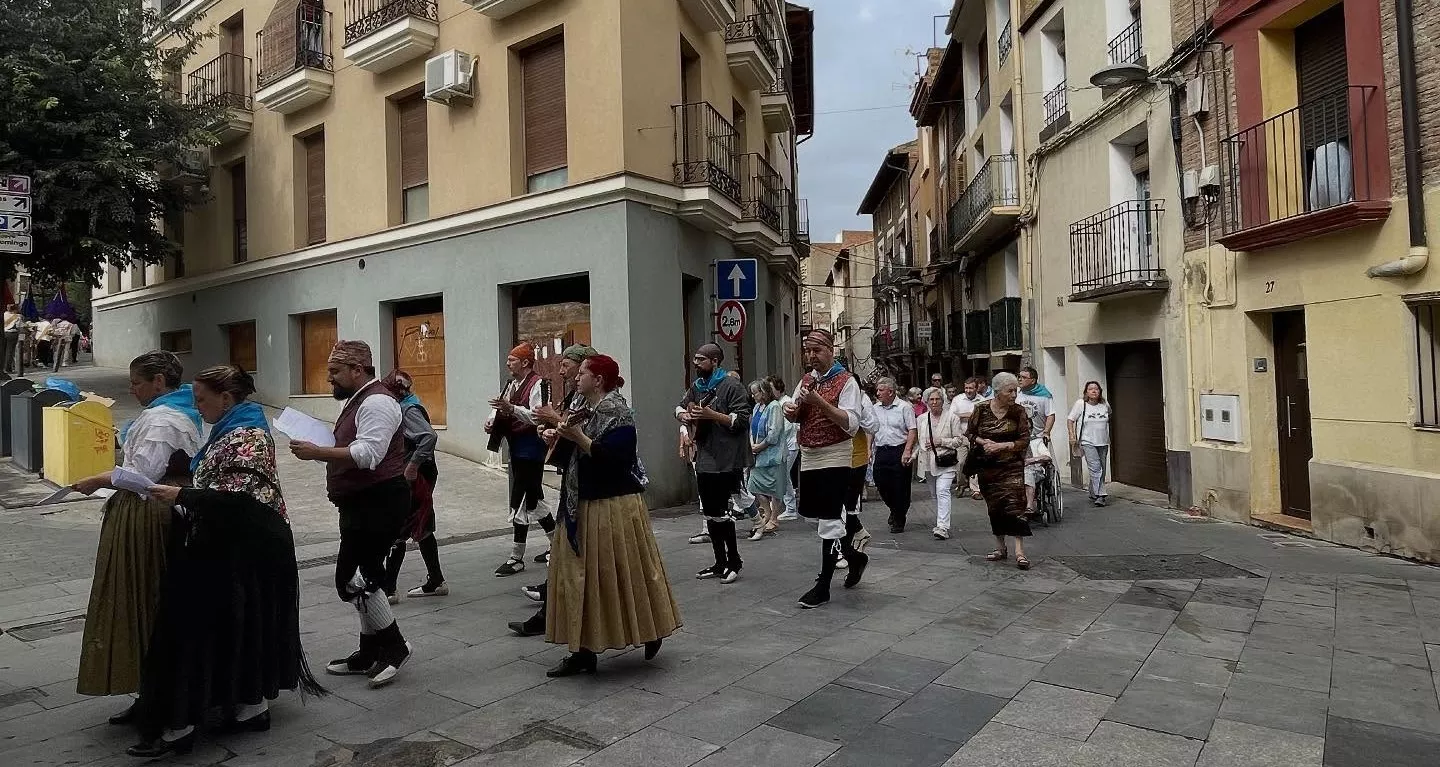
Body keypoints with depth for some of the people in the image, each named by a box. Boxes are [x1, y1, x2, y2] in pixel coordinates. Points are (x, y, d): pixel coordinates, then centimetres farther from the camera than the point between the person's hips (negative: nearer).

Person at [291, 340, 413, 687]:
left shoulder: (376, 402, -16)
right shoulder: (355, 401, 17)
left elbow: (367, 454, -27)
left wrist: (317, 453, -26)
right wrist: (317, 449, 9)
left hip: (379, 503, -11)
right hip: (362, 504, 11)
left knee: (354, 578, -11)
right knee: (362, 577, 15)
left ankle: (394, 646, 3)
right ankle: (370, 654, 27)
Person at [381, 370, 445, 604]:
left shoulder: (409, 409, -16)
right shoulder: (404, 407, 13)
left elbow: (429, 436, -30)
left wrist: (413, 465, -27)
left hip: (415, 477, -10)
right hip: (414, 477, 10)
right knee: (421, 529, 15)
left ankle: (388, 588, 2)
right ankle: (436, 582, 24)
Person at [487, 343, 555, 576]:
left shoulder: (538, 384, -14)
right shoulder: (511, 384, 15)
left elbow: (537, 416, -22)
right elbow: (500, 407, 20)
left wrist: (511, 408, -33)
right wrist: (492, 420, -1)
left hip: (530, 449, -10)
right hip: (516, 448, 10)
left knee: (520, 502, -7)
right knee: (533, 499, 17)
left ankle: (516, 558, 2)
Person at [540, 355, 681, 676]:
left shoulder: (617, 412, -14)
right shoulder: (586, 410, 12)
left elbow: (613, 457, -24)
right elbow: (574, 457, 19)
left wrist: (579, 438, -24)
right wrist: (557, 437, 2)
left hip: (613, 509, -9)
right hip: (583, 508, 9)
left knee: (623, 574, 2)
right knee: (580, 578, 8)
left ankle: (651, 632, 24)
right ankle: (584, 651, 15)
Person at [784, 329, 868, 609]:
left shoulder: (846, 381, -9)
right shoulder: (806, 380, 12)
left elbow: (851, 424, -18)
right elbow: (796, 416, 19)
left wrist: (819, 402, -27)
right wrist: (791, 411, -6)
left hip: (834, 458, -7)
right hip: (808, 457, 8)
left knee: (829, 520, -5)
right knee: (811, 512, 14)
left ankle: (823, 586, 3)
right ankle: (853, 554, 36)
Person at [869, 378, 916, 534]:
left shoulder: (904, 407, -6)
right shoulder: (875, 409, 10)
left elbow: (912, 431, -11)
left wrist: (907, 451, -19)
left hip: (899, 451, -5)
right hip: (881, 451, 5)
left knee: (900, 488, 1)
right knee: (881, 485, 7)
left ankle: (899, 521, 15)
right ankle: (895, 510, 35)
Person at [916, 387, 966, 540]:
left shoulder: (951, 418, -2)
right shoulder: (922, 419, 10)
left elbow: (959, 439, -3)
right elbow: (919, 440, 19)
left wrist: (942, 442, -13)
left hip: (946, 461, -5)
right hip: (929, 462, 5)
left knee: (942, 491, -18)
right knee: (935, 494, 14)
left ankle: (943, 527, -22)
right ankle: (940, 523, 28)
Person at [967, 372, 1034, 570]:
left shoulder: (1019, 412, -4)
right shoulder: (982, 410, -2)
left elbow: (1025, 440, -6)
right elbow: (969, 433, 8)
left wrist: (1000, 446, -17)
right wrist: (983, 442, -12)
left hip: (1012, 467, -2)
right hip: (988, 468, 2)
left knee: (1015, 506, -13)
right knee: (994, 507, 10)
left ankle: (1020, 552, -12)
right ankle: (1000, 548, 24)